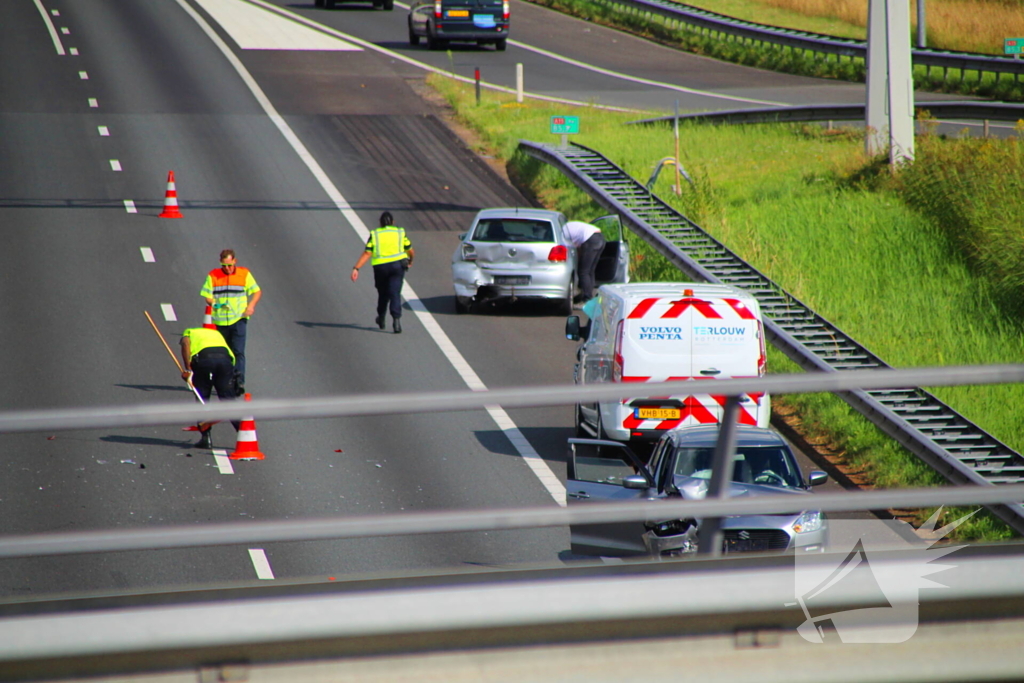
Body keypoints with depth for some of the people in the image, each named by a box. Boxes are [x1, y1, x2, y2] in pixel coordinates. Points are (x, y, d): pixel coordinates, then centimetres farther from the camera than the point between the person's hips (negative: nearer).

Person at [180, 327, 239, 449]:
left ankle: (206, 438, 10)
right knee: (229, 401, 8)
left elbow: (185, 343, 2)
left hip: (203, 358, -3)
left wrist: (187, 369, -3)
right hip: (225, 358, 3)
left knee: (201, 399, 13)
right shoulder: (217, 333, 39)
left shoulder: (190, 332, 28)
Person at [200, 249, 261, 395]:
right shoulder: (213, 276, 4)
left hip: (239, 319, -2)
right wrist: (215, 303, -18)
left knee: (238, 351, -14)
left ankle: (239, 381, -20)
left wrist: (251, 305, -9)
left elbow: (257, 291, 9)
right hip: (220, 321, 2)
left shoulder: (244, 274, 2)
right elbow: (207, 296, 4)